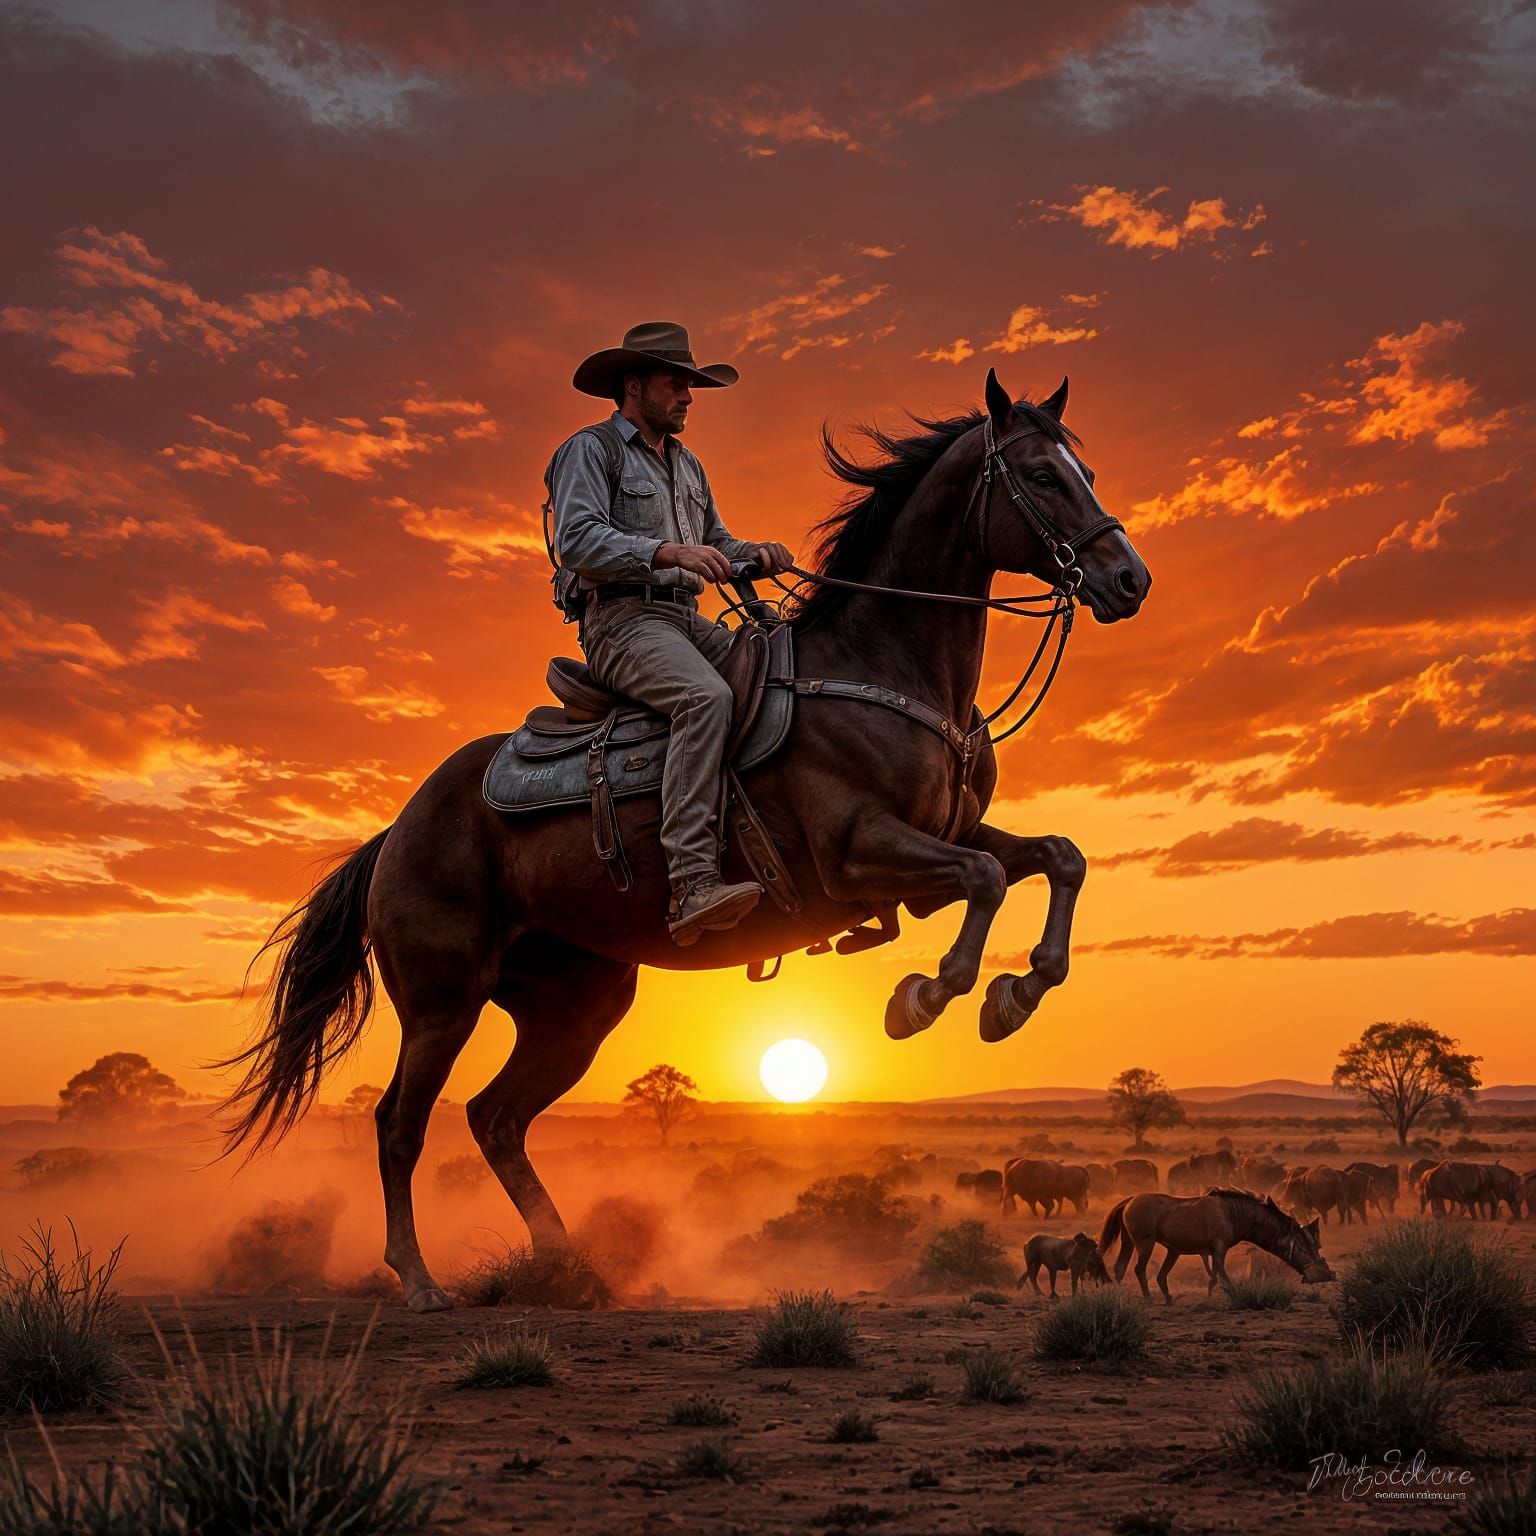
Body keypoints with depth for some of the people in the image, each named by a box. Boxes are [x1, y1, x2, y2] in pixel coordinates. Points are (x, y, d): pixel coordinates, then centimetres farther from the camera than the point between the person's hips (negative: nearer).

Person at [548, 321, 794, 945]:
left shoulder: (687, 465, 27)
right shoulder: (590, 450, 1)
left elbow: (716, 547, 28)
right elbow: (578, 539, -14)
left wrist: (756, 555, 4)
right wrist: (668, 551, -27)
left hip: (688, 621, 9)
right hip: (622, 619, -8)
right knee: (706, 698, -35)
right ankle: (692, 883, -45)